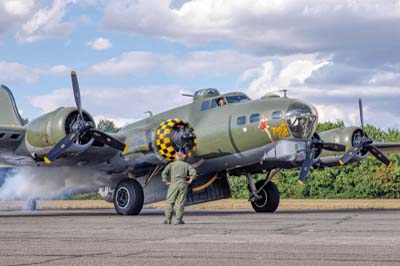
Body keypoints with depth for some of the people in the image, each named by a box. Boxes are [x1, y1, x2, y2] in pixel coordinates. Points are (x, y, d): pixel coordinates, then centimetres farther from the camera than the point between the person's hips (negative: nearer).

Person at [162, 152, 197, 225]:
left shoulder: (171, 164, 10)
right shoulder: (186, 165, 14)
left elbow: (164, 173, -5)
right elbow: (194, 172, -1)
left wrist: (166, 182, -1)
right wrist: (190, 181, 5)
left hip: (173, 184, -1)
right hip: (183, 185, 1)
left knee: (169, 202, 2)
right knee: (181, 203, 2)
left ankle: (168, 219, -4)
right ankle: (179, 220, -2)